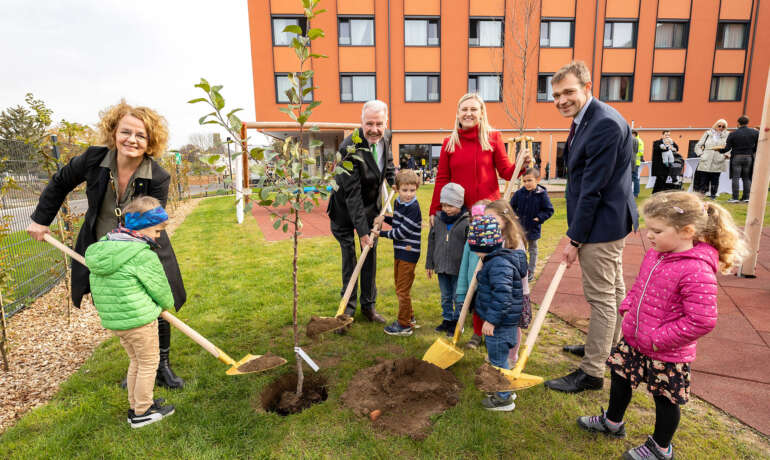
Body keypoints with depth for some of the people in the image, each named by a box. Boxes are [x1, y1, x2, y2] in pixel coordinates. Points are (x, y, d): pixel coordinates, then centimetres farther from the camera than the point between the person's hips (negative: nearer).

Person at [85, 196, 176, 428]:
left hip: (112, 319, 9)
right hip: (139, 319, -8)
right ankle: (142, 413, 21)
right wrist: (166, 304, 11)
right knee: (148, 363, 9)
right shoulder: (143, 255, -21)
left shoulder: (103, 246, 5)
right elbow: (160, 287, -9)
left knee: (136, 361, 24)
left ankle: (135, 405, 37)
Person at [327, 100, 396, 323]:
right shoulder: (350, 148, -29)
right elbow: (352, 195, -30)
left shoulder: (386, 136, -8)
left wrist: (395, 180, 2)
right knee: (348, 254, 1)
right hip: (345, 208, -5)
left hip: (371, 206, 6)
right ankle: (348, 305, 18)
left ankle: (368, 305, 21)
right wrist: (362, 231, -31)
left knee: (371, 254, 8)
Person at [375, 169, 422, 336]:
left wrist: (382, 233, -11)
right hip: (399, 251, 9)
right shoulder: (398, 202, 7)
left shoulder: (413, 208, -20)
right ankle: (409, 316, 39)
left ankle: (404, 325, 14)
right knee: (399, 286, 21)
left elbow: (402, 232, -21)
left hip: (409, 253, -9)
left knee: (403, 290, 0)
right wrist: (384, 218, 4)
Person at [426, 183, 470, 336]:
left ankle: (457, 322, 26)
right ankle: (447, 319, 34)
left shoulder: (466, 221, -13)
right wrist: (429, 264, 11)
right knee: (445, 297, 18)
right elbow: (431, 241, 10)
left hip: (459, 269, -5)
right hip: (441, 266, 5)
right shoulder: (438, 219, 2)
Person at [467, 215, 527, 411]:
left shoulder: (499, 264, -25)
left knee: (498, 358, 4)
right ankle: (505, 390, 39)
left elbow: (502, 295, -30)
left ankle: (504, 399, 19)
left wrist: (492, 320, -26)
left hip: (500, 322, -11)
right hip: (502, 321, 11)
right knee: (498, 356, 23)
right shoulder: (497, 259, 9)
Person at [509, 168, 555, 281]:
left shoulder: (542, 194, -13)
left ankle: (531, 272, 24)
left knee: (532, 250, 13)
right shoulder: (519, 193, -6)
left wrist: (539, 218, -17)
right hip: (520, 227, 3)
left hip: (533, 228, -3)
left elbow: (549, 210, -6)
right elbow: (512, 206, 8)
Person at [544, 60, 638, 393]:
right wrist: (576, 234, 13)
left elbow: (593, 189, -24)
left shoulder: (605, 124, -22)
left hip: (601, 224, -10)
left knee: (601, 297, 0)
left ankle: (592, 372, 14)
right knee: (614, 290, 23)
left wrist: (574, 239, -19)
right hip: (608, 221, 10)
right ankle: (608, 346, 43)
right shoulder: (585, 119, 10)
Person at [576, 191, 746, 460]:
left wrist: (658, 339, -23)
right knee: (620, 377, 23)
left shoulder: (696, 271, -27)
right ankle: (612, 422, 48)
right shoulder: (655, 254, -2)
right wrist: (628, 308, 3)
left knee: (665, 398, 14)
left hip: (666, 354, -8)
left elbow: (701, 321, -27)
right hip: (633, 340, 8)